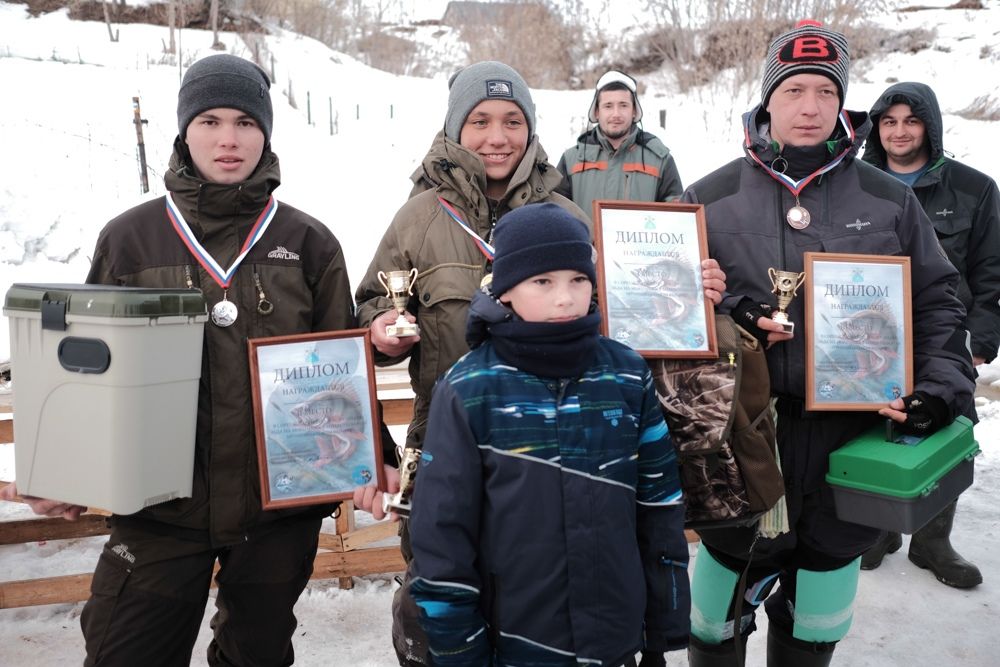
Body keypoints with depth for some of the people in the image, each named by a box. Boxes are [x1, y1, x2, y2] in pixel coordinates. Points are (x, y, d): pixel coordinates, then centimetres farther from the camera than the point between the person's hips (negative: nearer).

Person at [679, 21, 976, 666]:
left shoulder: (890, 199, 5)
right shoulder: (711, 197, 1)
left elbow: (938, 300, 10)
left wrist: (941, 386, -4)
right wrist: (725, 319, -14)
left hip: (851, 438, 2)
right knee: (727, 562, 12)